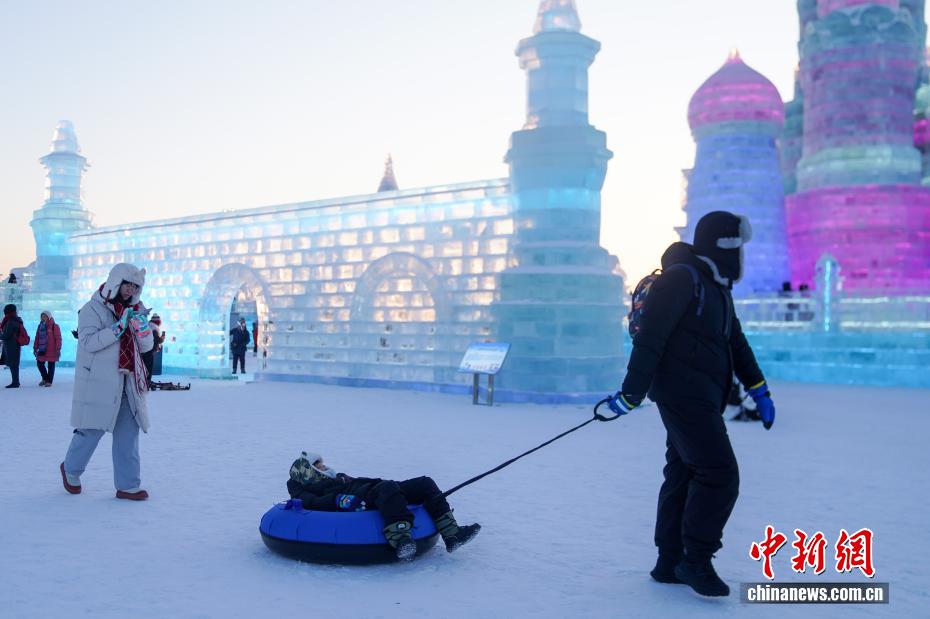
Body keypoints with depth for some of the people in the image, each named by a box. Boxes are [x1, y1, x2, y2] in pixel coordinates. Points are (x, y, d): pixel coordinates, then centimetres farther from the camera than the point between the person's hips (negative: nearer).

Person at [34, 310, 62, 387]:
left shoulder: (54, 326, -7)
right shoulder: (40, 326, 11)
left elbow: (58, 338, -9)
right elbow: (37, 338, 16)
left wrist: (58, 349, -13)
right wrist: (35, 348, 12)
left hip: (51, 350, -6)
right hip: (42, 350, 6)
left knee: (51, 366, 1)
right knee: (39, 364, 9)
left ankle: (49, 381, 11)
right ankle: (45, 379, 28)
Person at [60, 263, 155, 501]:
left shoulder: (133, 310, 14)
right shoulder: (93, 309, -5)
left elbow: (146, 347, 11)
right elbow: (89, 342, -17)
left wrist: (141, 325, -7)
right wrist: (119, 327, -21)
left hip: (127, 383, 6)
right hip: (98, 383, -6)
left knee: (129, 431, 3)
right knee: (92, 428, 2)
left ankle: (127, 485, 9)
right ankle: (70, 469, 30)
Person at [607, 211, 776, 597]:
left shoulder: (717, 287, 17)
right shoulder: (682, 278, -14)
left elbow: (736, 342, 21)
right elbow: (650, 336, -19)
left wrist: (759, 390, 16)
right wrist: (632, 391, -21)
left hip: (700, 399, 10)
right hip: (683, 395, -10)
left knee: (684, 475, 12)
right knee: (719, 473, -10)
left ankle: (671, 562, 21)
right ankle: (696, 559, 2)